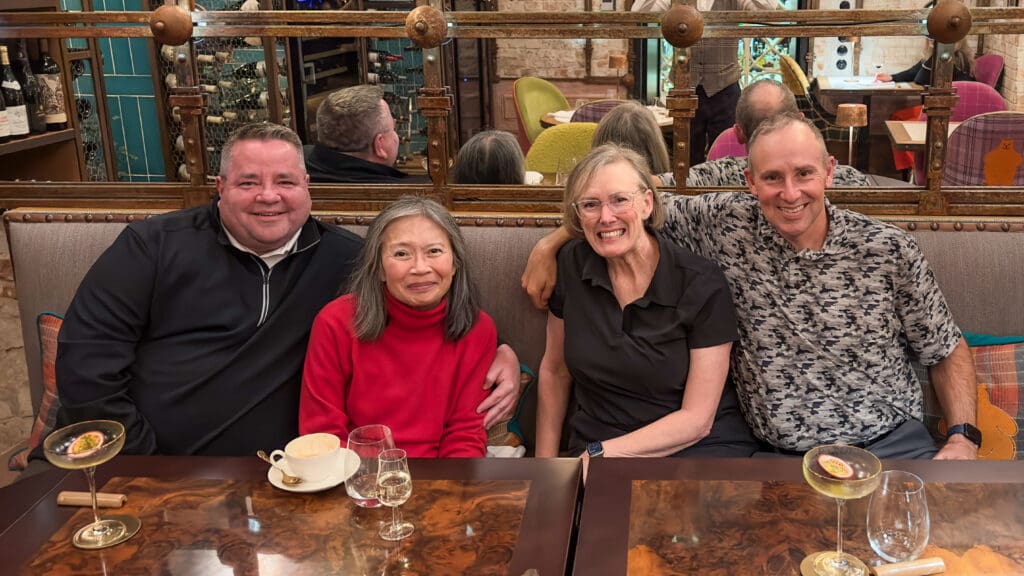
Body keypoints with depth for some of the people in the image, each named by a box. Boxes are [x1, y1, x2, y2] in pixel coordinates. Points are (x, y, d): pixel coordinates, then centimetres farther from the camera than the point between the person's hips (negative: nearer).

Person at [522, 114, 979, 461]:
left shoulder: (888, 250, 0)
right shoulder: (727, 224, 0)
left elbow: (947, 351, 11)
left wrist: (963, 438, -3)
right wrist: (548, 246, 5)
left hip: (894, 443, 1)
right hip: (782, 457, -1)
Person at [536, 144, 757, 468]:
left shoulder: (702, 285, -11)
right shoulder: (571, 265, -1)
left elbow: (697, 419, -11)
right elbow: (555, 371, 11)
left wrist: (599, 453, -16)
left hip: (700, 449, -3)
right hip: (594, 451, 3)